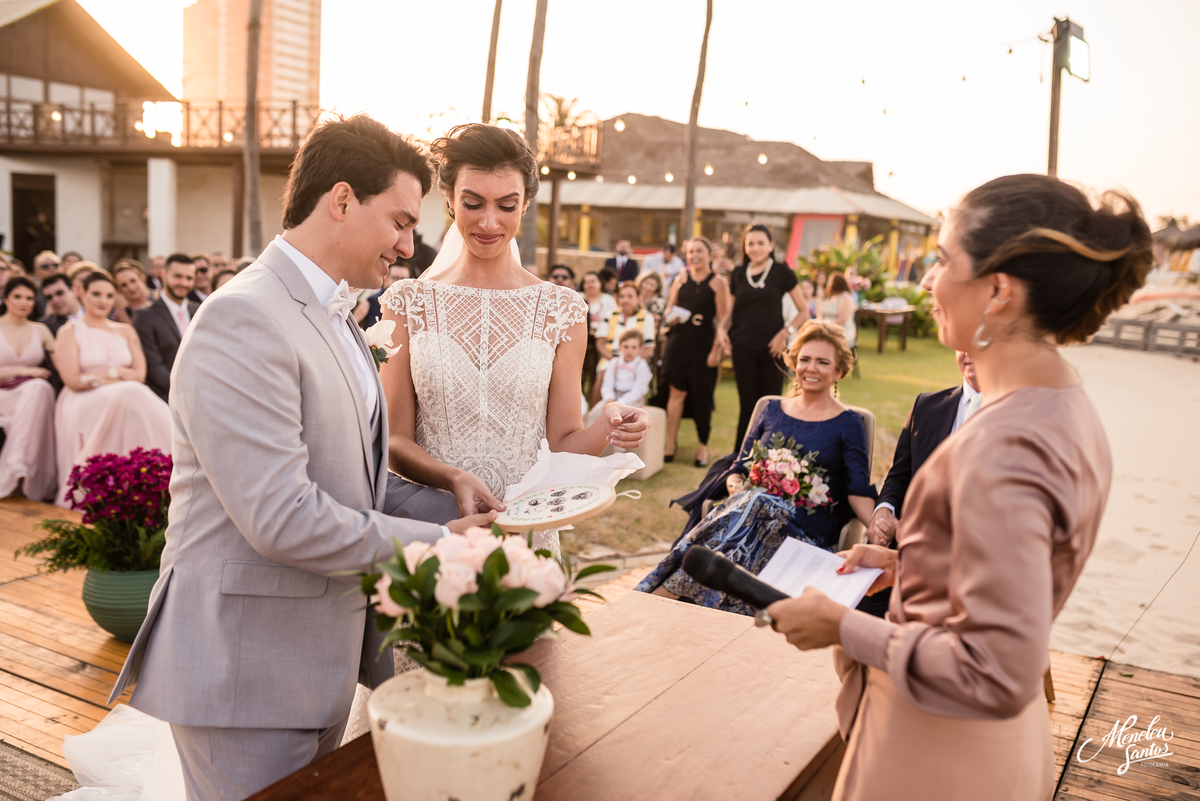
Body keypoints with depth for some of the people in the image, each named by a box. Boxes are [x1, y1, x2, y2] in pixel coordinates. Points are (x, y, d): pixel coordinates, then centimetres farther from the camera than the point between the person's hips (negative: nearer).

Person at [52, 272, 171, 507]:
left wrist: (103, 375, -7)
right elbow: (73, 380, -5)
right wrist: (119, 374, -4)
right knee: (128, 394, -35)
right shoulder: (69, 331, 7)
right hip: (82, 405, -3)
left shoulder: (126, 331, 20)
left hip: (127, 398, 4)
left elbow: (139, 374, 7)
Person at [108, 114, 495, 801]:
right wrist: (437, 543, -19)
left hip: (321, 659, 9)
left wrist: (450, 511, -2)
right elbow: (279, 516, -27)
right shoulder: (243, 319, -20)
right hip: (246, 667, -9)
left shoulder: (333, 319, 12)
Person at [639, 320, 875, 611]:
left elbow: (858, 489, 0)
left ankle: (661, 593, -41)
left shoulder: (848, 424, 10)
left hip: (810, 526, -2)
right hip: (756, 508, 3)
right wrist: (739, 490, -9)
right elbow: (738, 469, 15)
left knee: (756, 506, -34)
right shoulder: (774, 410, 19)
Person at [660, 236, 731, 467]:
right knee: (677, 391, 1)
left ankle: (703, 446, 17)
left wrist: (716, 349, -13)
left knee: (701, 394, 2)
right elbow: (669, 307, 18)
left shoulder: (718, 282, -2)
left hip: (703, 344, -3)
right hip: (679, 341, 3)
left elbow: (722, 319, -5)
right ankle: (670, 443, 11)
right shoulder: (681, 279, 10)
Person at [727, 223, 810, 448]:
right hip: (743, 348, 2)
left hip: (772, 348, -2)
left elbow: (803, 311, 1)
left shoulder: (781, 272, -1)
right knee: (747, 405, 6)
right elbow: (731, 310, 18)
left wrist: (785, 333, -12)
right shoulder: (739, 274, 8)